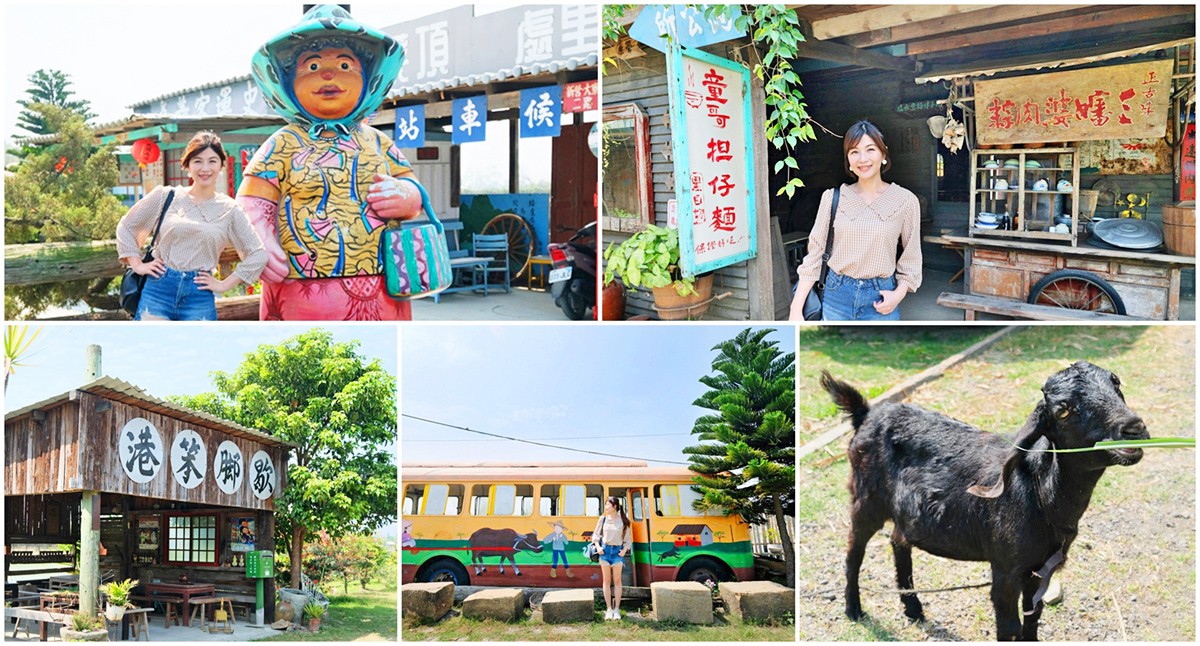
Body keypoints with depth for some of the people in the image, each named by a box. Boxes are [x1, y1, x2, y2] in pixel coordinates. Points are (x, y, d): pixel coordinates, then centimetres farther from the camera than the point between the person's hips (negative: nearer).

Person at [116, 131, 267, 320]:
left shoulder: (230, 210, 6)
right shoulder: (165, 197, 6)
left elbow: (257, 254, 7)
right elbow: (126, 227, 16)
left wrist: (225, 284, 3)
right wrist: (138, 265, 7)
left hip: (199, 297, 1)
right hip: (158, 290, 0)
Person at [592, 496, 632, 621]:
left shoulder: (623, 521, 0)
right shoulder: (603, 519, 4)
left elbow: (628, 539, 7)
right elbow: (595, 535, 12)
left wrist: (624, 550, -7)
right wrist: (598, 547, -1)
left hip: (617, 551, -2)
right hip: (605, 550, 2)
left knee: (617, 581, 2)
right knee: (606, 580, 4)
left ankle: (617, 609, 7)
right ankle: (609, 609, 8)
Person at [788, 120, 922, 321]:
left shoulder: (905, 201, -1)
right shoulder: (832, 198, 0)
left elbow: (911, 259, 6)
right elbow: (814, 254, 0)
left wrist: (899, 294, -11)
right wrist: (796, 310, -5)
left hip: (880, 299, -1)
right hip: (837, 296, 1)